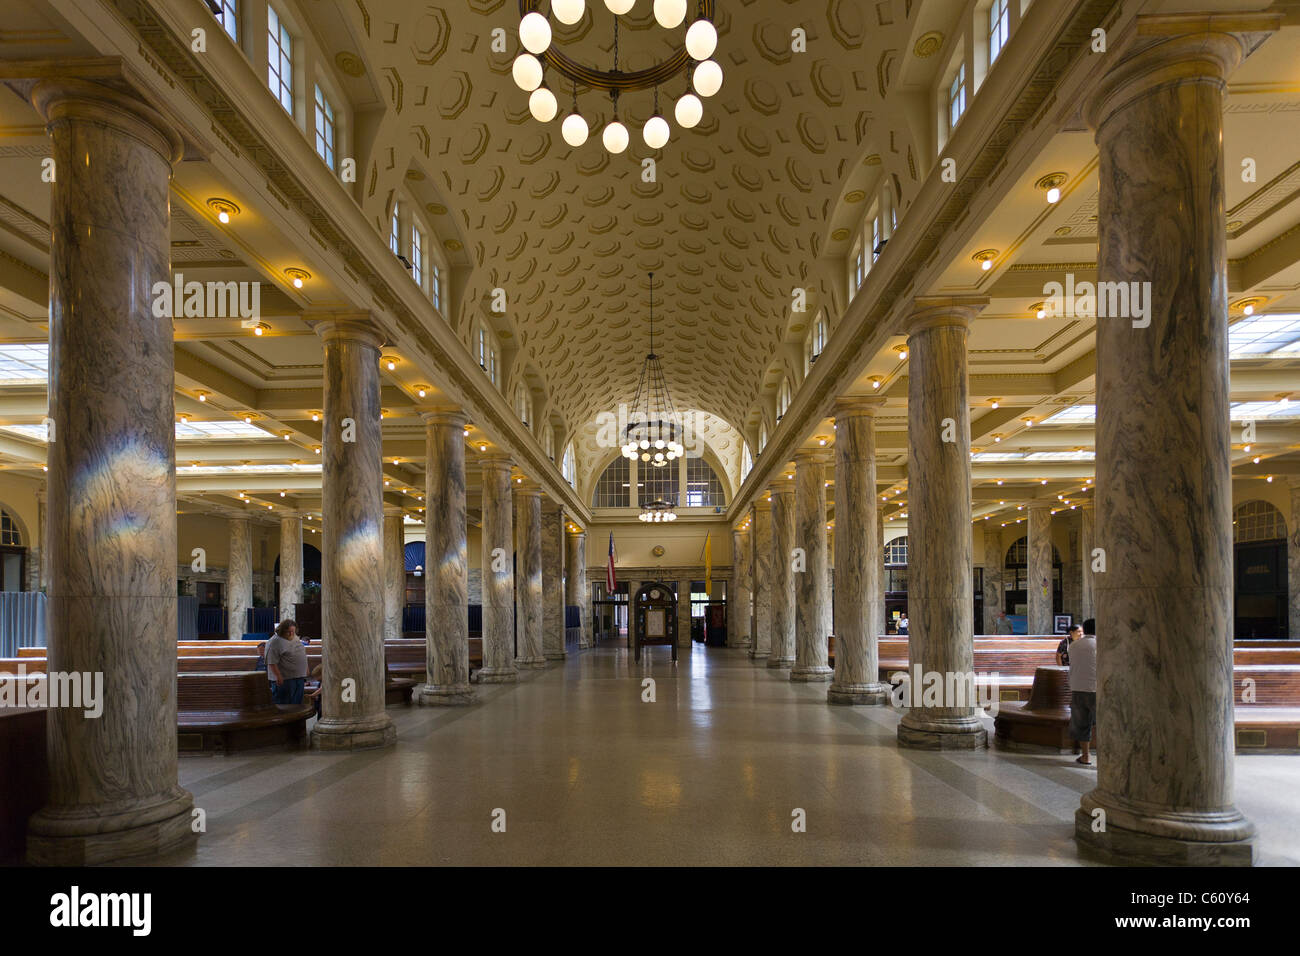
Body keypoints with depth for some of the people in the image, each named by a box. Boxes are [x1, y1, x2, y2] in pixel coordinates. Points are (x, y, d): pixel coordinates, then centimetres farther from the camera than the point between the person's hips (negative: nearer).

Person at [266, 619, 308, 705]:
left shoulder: (295, 638, 13)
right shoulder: (275, 642, -13)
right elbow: (272, 662, -18)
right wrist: (278, 676, -22)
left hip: (299, 678, 8)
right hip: (284, 679, -8)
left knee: (297, 702, 11)